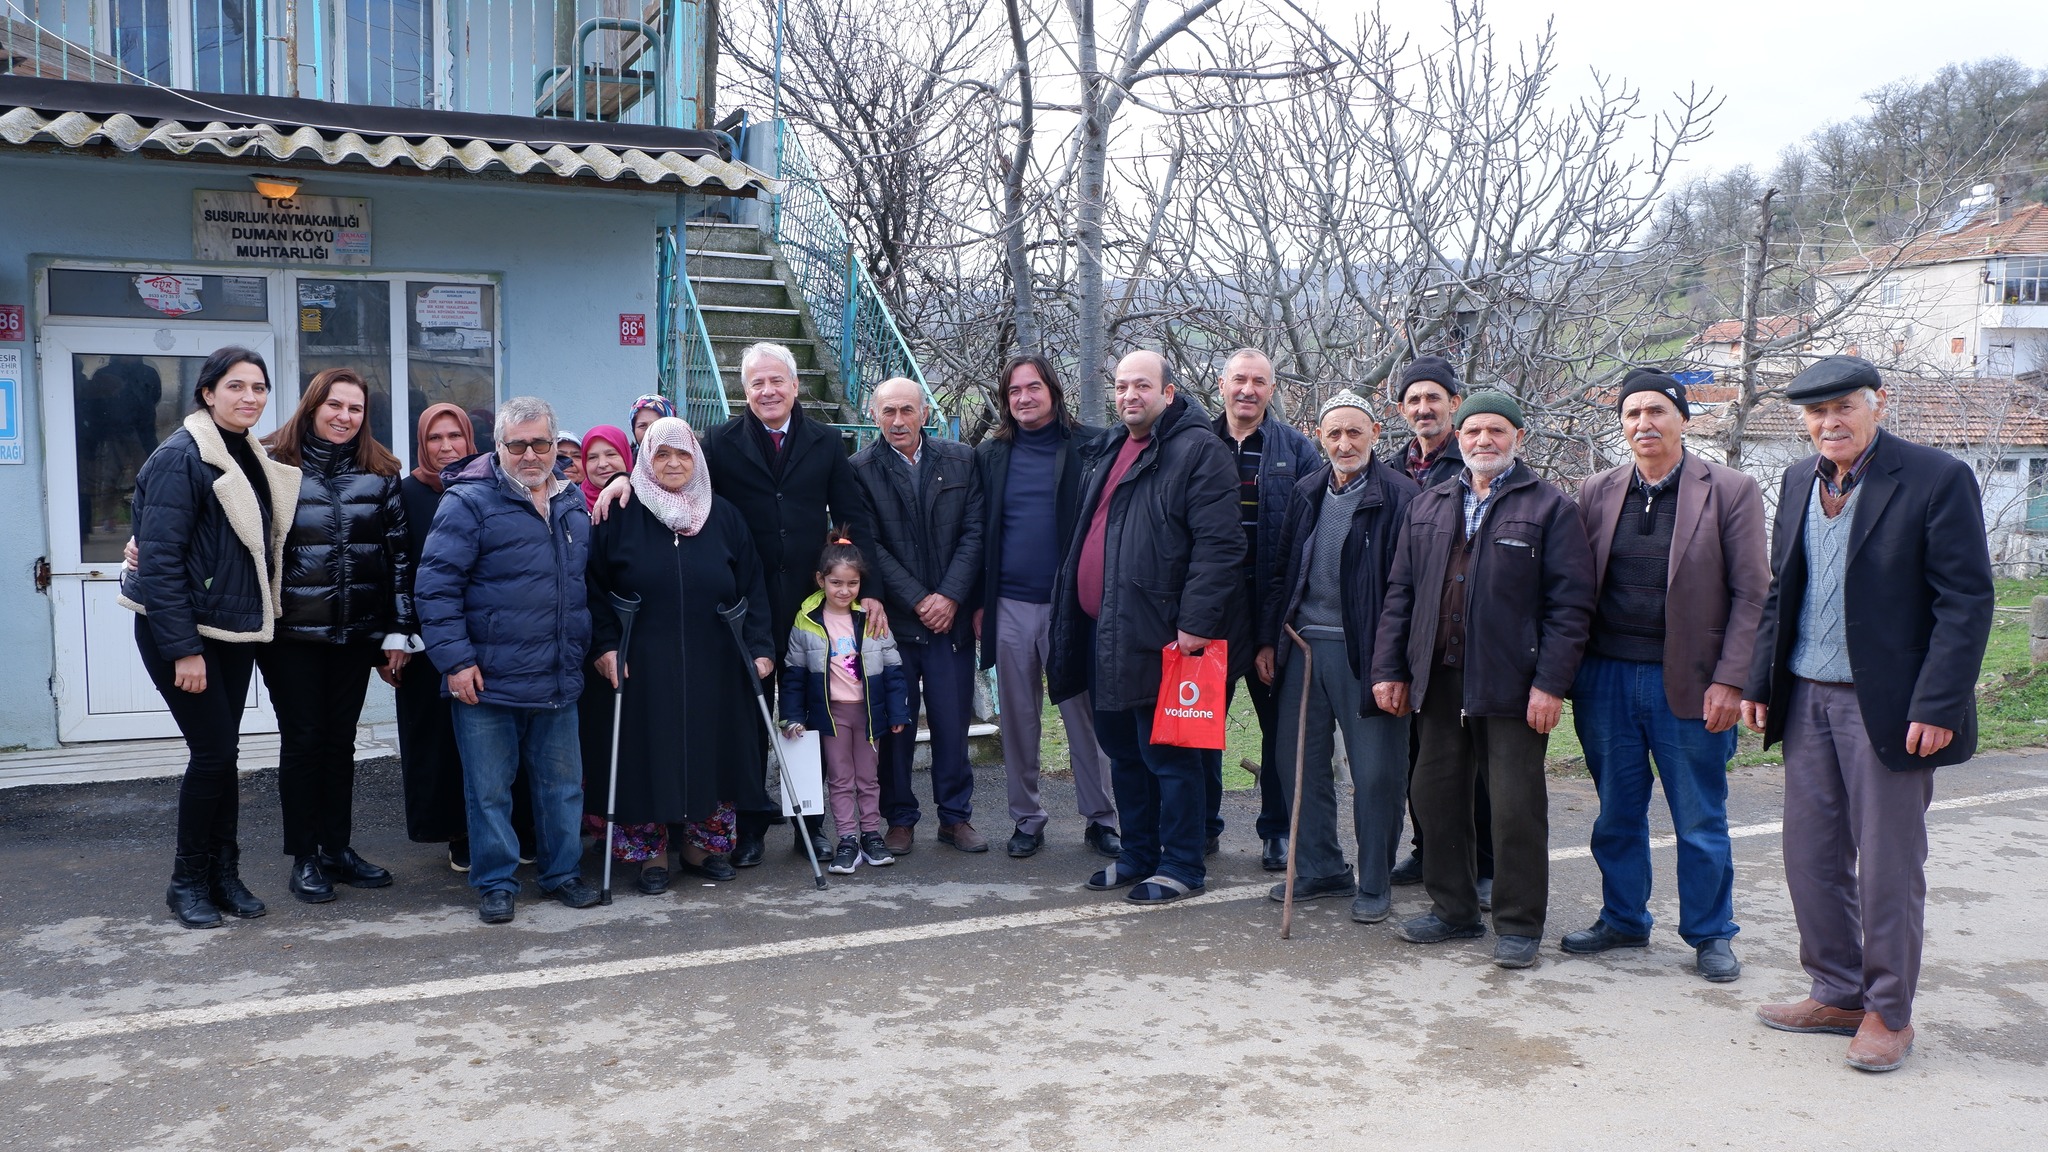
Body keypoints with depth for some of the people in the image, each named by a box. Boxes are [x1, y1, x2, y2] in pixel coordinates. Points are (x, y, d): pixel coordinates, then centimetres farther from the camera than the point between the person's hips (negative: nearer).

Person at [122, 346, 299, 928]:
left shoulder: (254, 457, 9)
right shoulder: (180, 458, -15)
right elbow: (160, 558, -19)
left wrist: (262, 615, 9)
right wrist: (183, 650, -21)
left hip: (234, 628, 7)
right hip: (180, 628, -7)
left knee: (222, 752, 10)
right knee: (214, 751, -7)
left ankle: (223, 874, 18)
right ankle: (188, 881, 9)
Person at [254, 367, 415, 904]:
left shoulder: (379, 473, 5)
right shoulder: (275, 465, -2)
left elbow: (398, 554, 5)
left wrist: (398, 632, 1)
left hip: (356, 633, 3)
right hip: (292, 632, -3)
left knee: (341, 739, 11)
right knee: (302, 739, 3)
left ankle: (338, 848, 22)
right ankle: (305, 858, 14)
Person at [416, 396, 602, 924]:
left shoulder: (573, 504, 11)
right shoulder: (468, 502, -8)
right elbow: (434, 585, -12)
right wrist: (455, 659, -16)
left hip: (558, 680, 5)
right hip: (488, 682, -5)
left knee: (562, 783, 12)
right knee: (490, 789, 5)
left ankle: (562, 872, 26)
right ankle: (495, 883, 17)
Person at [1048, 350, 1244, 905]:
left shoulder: (1199, 451, -9)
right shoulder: (1107, 453, 18)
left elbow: (1218, 544, -17)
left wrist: (1195, 623, -23)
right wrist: (1069, 619, 21)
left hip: (1156, 635, -9)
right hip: (1102, 632, 9)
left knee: (1166, 754, -1)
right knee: (1121, 750, 16)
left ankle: (1182, 865, 12)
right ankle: (1138, 855, 28)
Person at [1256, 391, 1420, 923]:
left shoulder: (1399, 496, -7)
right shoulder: (1306, 493, 12)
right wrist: (1268, 639, 11)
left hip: (1362, 652, -6)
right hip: (1302, 645, 6)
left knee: (1375, 772, 2)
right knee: (1299, 763, 12)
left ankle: (1374, 884, 16)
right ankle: (1320, 868, 27)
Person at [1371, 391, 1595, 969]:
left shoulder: (1550, 508, 0)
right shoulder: (1427, 508, 15)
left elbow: (1571, 602, -6)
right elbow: (1400, 593, 15)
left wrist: (1551, 682, -13)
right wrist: (1389, 669, 8)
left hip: (1511, 685, -5)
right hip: (1439, 681, 5)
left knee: (1517, 807, 1)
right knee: (1436, 797, 10)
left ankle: (1519, 924, 14)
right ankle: (1453, 910, 25)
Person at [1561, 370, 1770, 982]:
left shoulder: (1731, 491, -3)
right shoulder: (1596, 493, 6)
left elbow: (1751, 595, -5)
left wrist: (1729, 681, -11)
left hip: (1687, 682, -3)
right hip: (1606, 678, 3)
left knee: (1701, 823, 8)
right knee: (1617, 814, 14)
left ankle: (1710, 935, 24)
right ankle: (1623, 920, 30)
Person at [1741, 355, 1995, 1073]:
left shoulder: (1937, 479, -9)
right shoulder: (1800, 481, 10)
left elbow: (1966, 602, -12)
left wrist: (1937, 706, -17)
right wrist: (1761, 682, 10)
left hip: (1887, 706, -6)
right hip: (1807, 699, 6)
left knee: (1888, 866, 4)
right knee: (1811, 857, 12)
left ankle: (1889, 1014, 20)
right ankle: (1838, 994, 28)